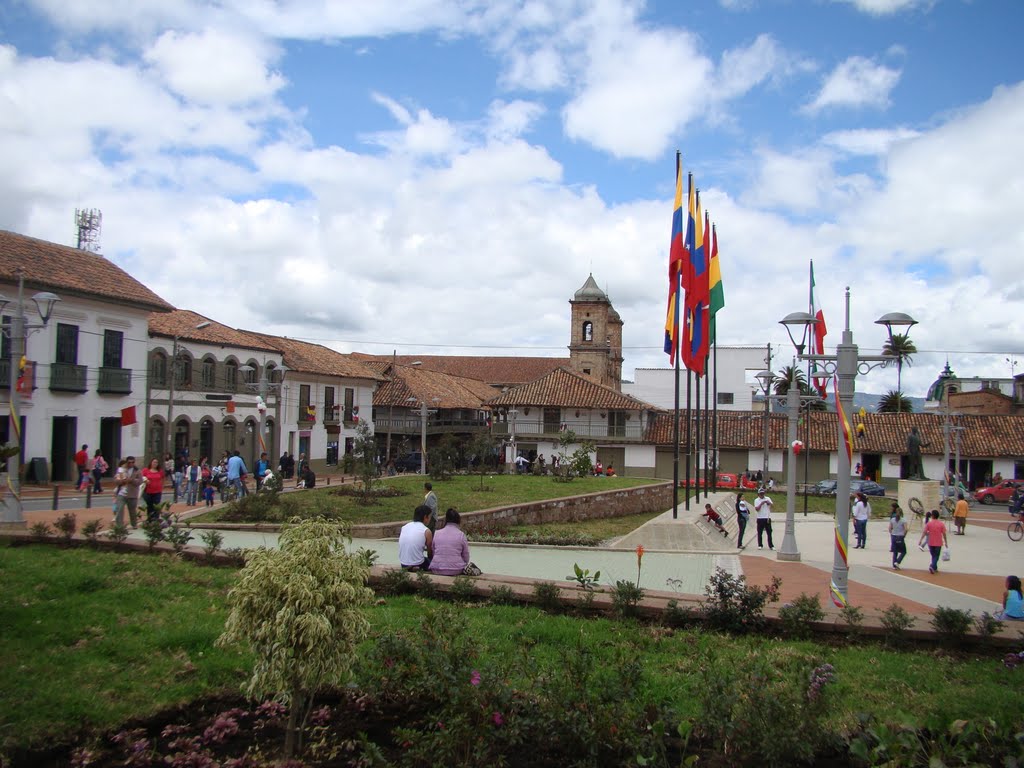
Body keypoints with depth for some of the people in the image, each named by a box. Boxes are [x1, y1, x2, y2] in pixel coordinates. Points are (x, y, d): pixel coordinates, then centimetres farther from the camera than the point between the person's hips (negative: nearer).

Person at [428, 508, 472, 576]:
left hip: (436, 570, 2)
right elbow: (466, 557, 3)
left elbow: (432, 553, 9)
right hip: (456, 570, -2)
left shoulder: (437, 533, 5)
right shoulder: (461, 535, -1)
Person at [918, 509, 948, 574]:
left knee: (933, 556, 17)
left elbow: (924, 532, -9)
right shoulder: (941, 524, -6)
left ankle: (934, 568, 22)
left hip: (931, 543, 1)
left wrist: (920, 540, -5)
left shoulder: (929, 523, -6)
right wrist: (946, 542, 5)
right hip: (938, 543, -1)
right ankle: (932, 566, -17)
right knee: (936, 556, 4)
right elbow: (944, 534, -5)